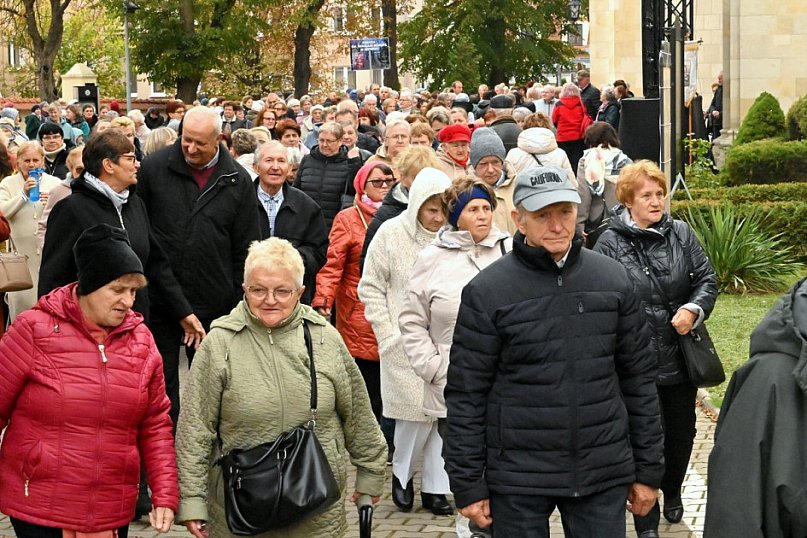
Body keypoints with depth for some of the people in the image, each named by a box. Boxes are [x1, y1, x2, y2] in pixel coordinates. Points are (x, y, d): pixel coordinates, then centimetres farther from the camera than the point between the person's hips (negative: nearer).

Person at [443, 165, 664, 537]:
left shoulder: (613, 279, 4)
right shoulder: (486, 292, -6)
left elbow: (639, 378, 9)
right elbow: (465, 395, -3)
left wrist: (648, 470, 8)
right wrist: (468, 486, -4)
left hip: (604, 477, 3)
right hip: (518, 481, -2)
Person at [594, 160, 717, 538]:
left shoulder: (681, 234, 3)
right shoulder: (610, 244, -8)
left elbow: (707, 280, 7)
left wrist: (694, 309, -11)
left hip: (681, 357, 4)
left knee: (682, 431, 18)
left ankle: (672, 491, 45)